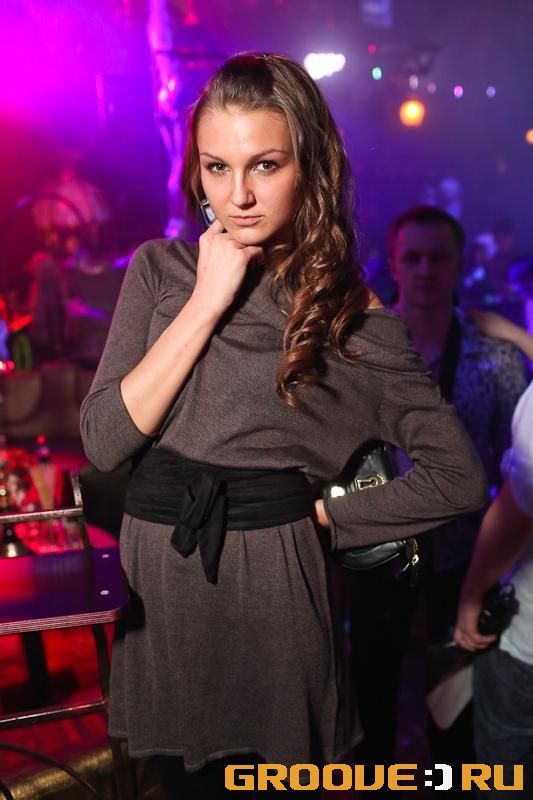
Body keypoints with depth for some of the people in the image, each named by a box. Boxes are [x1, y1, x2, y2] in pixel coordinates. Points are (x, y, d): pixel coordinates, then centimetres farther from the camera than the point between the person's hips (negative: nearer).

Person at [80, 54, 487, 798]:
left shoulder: (350, 313, -8)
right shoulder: (160, 269, -1)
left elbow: (457, 477, -9)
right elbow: (104, 441, -10)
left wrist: (321, 516, -5)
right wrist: (206, 304, -15)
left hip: (270, 581, -3)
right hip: (154, 577, 3)